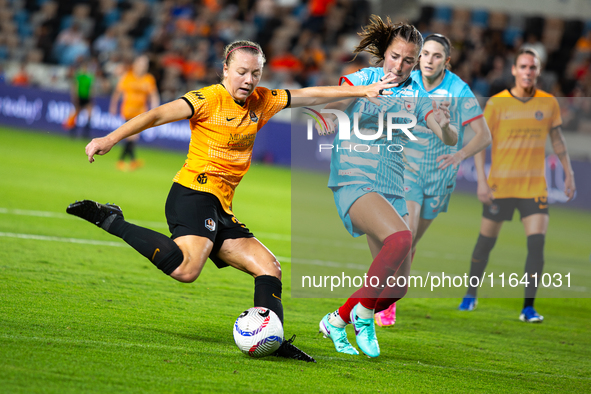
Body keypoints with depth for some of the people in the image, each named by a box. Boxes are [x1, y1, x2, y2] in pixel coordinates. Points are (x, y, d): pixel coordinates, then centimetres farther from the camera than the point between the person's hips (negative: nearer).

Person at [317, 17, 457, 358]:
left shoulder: (416, 96, 9)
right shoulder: (361, 80, -1)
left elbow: (450, 139, -1)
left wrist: (444, 126, -24)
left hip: (393, 191, 6)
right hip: (355, 183, -6)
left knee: (398, 284, 3)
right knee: (400, 237, -34)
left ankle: (337, 321, 25)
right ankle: (364, 312, -18)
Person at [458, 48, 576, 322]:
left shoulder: (549, 103, 2)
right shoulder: (496, 103, -5)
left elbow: (557, 139, 13)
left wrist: (568, 173, 8)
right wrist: (482, 180, -11)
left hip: (534, 186, 1)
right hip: (500, 186, -1)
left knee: (537, 243, -13)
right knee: (486, 242, 9)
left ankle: (528, 307, -7)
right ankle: (471, 294, 31)